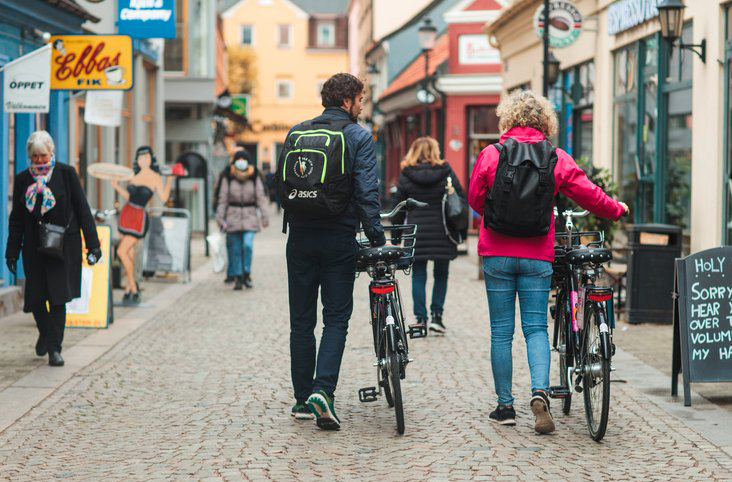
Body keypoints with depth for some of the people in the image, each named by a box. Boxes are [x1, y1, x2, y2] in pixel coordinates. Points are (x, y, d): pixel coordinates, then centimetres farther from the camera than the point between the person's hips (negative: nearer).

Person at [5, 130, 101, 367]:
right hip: (34, 247, 3)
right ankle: (46, 332, 33)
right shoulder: (23, 179, 4)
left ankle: (54, 347, 3)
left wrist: (92, 244, -5)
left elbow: (82, 209, -2)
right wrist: (12, 252, 5)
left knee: (58, 297, -5)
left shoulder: (66, 174, -3)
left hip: (64, 247, -3)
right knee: (35, 297, 5)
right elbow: (16, 218, 8)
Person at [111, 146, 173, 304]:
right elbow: (128, 196, 15)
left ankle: (133, 286, -2)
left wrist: (170, 180, -18)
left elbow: (163, 198, -10)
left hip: (139, 217, -6)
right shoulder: (134, 175, 9)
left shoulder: (155, 177, -5)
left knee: (122, 251, -14)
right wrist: (117, 187, 0)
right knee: (129, 253, 9)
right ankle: (130, 289, 18)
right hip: (127, 214, 6)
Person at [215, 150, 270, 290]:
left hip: (250, 217, -1)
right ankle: (237, 278, 11)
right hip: (233, 217, 1)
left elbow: (261, 198, 3)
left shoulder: (255, 179, 3)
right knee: (235, 249, 2)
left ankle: (247, 273, -2)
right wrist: (220, 217, -1)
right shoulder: (228, 179, 3)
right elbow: (222, 199, 4)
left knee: (248, 245, -17)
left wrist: (264, 216, -2)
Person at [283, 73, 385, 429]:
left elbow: (280, 184, 12)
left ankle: (303, 399, 14)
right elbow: (366, 192, -11)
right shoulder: (358, 137, -4)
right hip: (338, 237, -4)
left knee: (301, 320, 11)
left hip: (300, 236, 4)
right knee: (336, 318, 2)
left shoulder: (296, 133, 9)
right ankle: (323, 390, -15)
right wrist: (377, 238, -7)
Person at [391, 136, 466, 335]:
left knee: (418, 276, 7)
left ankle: (421, 318, 2)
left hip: (416, 234, 0)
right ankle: (437, 315, 5)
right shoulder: (446, 173, 0)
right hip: (442, 235, 0)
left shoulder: (406, 177, 1)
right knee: (441, 275, 11)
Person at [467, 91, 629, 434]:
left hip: (497, 256, 0)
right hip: (537, 257, 1)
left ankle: (505, 406, 11)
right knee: (536, 328, 7)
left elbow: (475, 200, 5)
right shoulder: (558, 159, -2)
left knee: (501, 331, 7)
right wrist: (618, 210, 23)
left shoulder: (490, 155, -4)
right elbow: (589, 196, 3)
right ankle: (539, 392, -16)